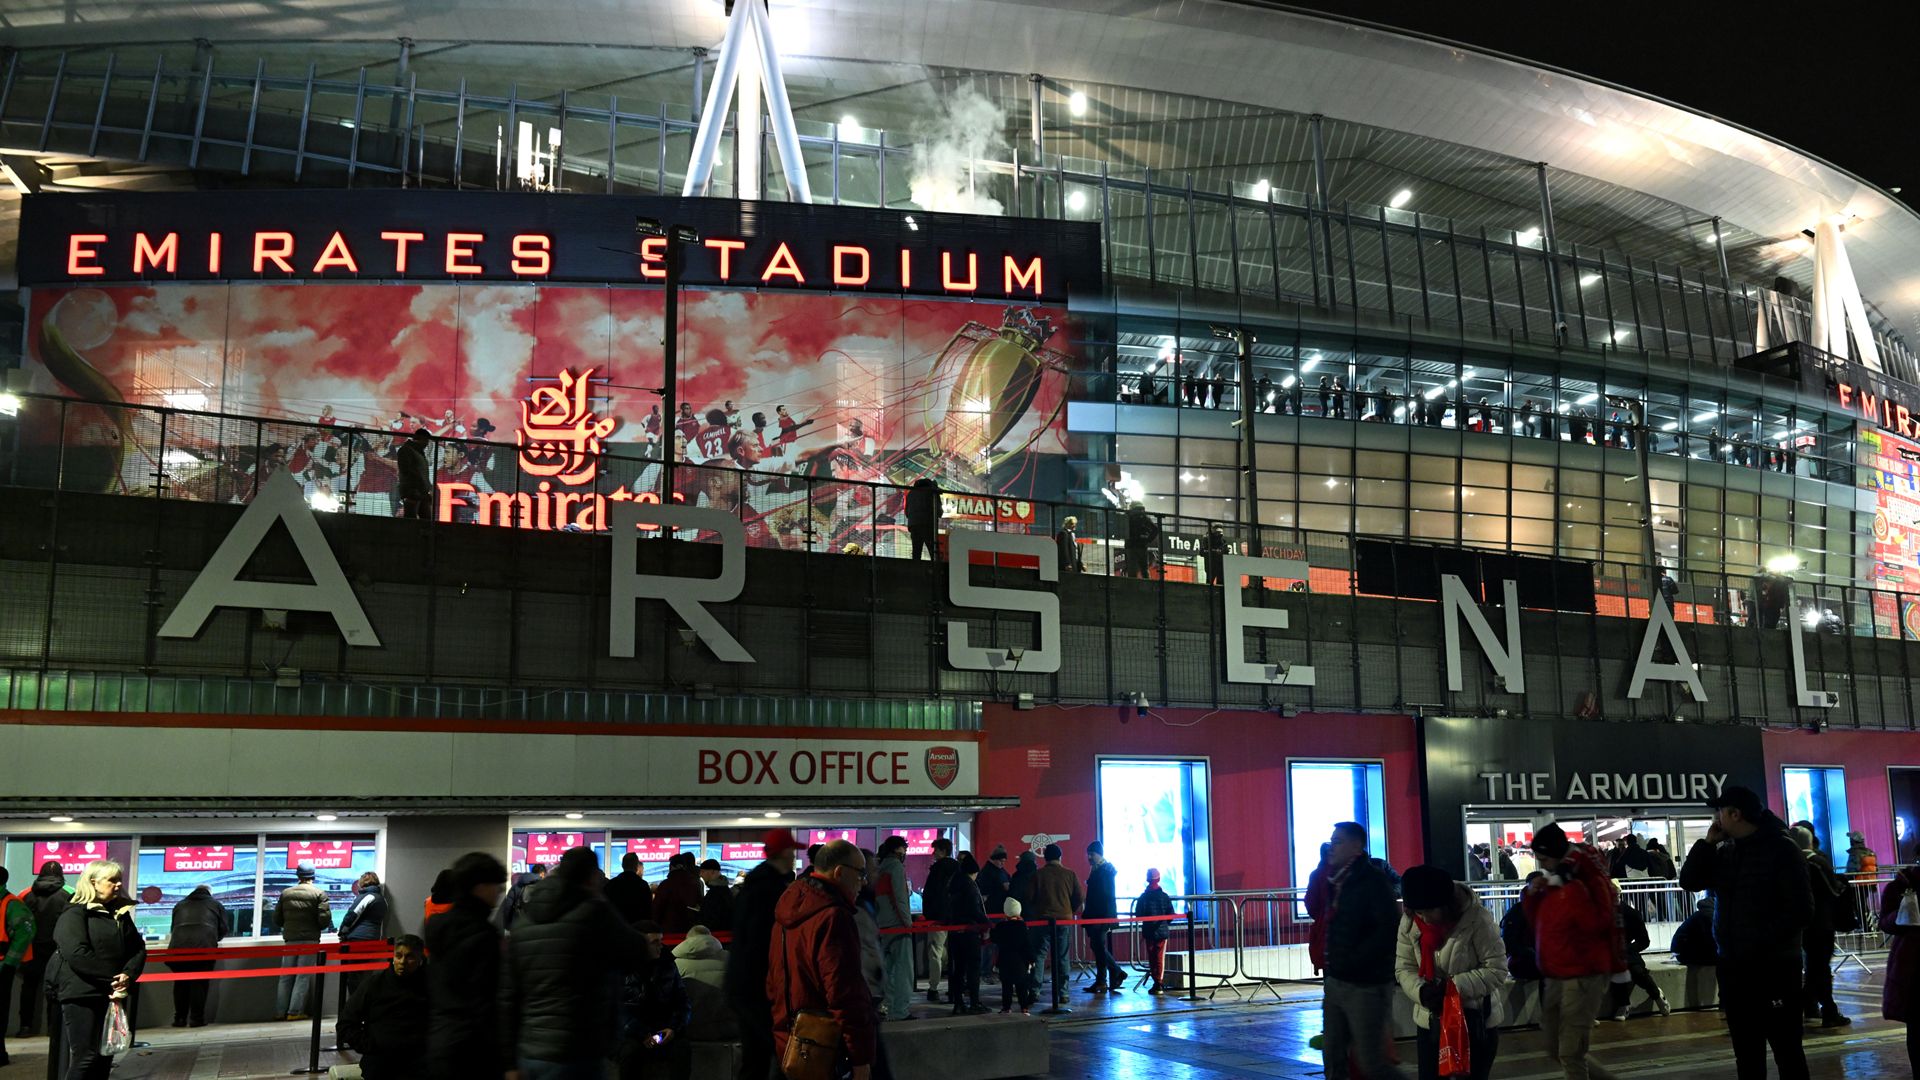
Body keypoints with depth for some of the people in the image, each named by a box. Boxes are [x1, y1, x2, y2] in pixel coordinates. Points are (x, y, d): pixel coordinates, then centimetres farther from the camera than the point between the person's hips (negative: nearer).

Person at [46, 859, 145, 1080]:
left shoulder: (121, 913, 13)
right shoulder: (75, 913, -8)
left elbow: (138, 949, 10)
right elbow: (77, 955, -19)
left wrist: (128, 976, -9)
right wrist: (112, 978, -18)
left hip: (112, 995, 7)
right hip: (81, 995, -7)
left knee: (105, 1057, 9)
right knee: (85, 1057, -9)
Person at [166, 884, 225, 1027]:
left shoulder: (180, 905, 31)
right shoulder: (217, 905, 24)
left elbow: (173, 928, 30)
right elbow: (223, 929, 19)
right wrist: (212, 940, 38)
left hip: (178, 945, 2)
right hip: (204, 945, -2)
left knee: (181, 983, 13)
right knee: (199, 982, 4)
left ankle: (180, 1018, 14)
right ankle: (196, 1018, 2)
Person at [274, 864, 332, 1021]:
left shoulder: (286, 893, 5)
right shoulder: (319, 893, -7)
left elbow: (277, 916, 6)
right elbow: (325, 917, -13)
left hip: (290, 938, 4)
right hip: (310, 939, -4)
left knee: (286, 977, 12)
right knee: (303, 977, 0)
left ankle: (281, 1011, 14)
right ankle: (295, 1012, -4)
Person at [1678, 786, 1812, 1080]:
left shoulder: (1780, 849, -8)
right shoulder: (1723, 853, 11)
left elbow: (1801, 909, -13)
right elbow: (1688, 881, 7)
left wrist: (1761, 943, -18)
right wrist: (1707, 842, 0)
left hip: (1774, 966, -6)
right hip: (1733, 966, 7)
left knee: (1786, 1048, -2)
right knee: (1746, 1051, 12)